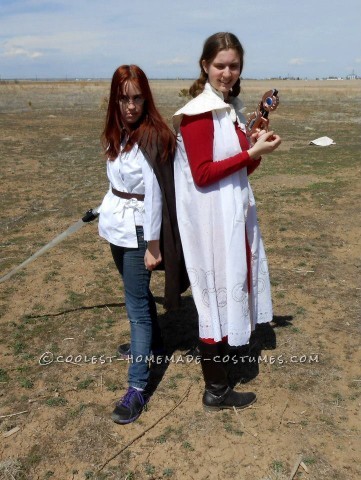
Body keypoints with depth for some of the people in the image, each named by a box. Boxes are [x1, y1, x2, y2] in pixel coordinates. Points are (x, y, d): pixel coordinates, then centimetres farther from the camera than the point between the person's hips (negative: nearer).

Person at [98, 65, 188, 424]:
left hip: (138, 229, -8)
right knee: (137, 293, 22)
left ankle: (138, 387, 7)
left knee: (136, 305, -4)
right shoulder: (117, 134, 5)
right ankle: (153, 345, 45)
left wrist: (153, 246, -19)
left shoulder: (153, 137, -18)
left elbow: (155, 193, -20)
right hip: (117, 226, 8)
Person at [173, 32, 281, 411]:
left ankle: (223, 350, 43)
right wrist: (253, 152, -18)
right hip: (212, 219, -9)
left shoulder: (231, 109, 12)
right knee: (217, 295, 1)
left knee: (231, 287, 20)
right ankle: (216, 391, 18)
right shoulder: (198, 112, -15)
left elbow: (239, 168, 12)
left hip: (234, 213, 9)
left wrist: (258, 148, -6)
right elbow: (203, 174, -20)